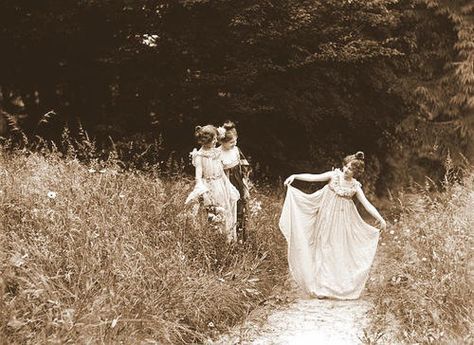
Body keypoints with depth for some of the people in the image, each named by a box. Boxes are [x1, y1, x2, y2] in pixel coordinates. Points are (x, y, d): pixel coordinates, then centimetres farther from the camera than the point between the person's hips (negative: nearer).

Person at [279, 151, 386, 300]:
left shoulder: (355, 186, -2)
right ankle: (322, 288, 3)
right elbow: (312, 177, -6)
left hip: (343, 219, 1)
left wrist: (380, 219, -12)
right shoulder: (334, 175, -3)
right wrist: (295, 176, -16)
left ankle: (341, 287, 8)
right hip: (327, 215, 0)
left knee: (341, 250, 1)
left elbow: (367, 204, -3)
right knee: (324, 247, 0)